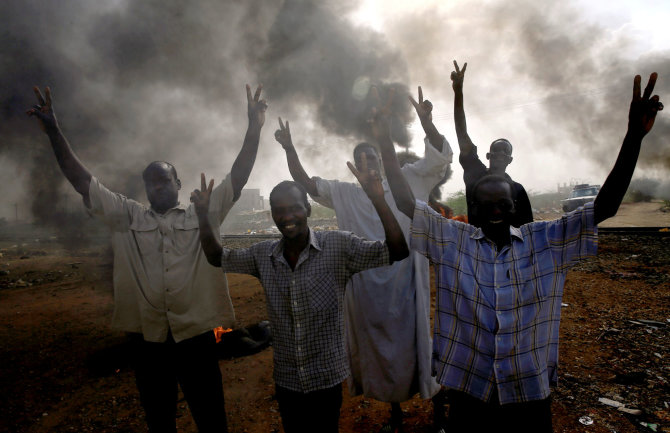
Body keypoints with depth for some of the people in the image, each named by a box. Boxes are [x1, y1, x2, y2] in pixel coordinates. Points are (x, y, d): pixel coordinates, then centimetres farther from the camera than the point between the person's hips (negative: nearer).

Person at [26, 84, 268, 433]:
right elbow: (84, 182, 4)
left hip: (196, 337, -2)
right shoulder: (128, 217, 8)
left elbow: (237, 178, -5)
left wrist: (254, 128, -15)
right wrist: (54, 133, -5)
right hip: (146, 339, 2)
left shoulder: (203, 214, 3)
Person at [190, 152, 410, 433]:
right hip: (285, 381, 4)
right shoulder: (263, 255, -4)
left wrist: (377, 199, -35)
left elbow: (397, 251, -22)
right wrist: (202, 214, -5)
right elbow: (217, 257, 9)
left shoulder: (339, 247, -17)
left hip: (327, 379, -3)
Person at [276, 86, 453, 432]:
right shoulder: (345, 193, 8)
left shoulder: (406, 179, 4)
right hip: (367, 287, 3)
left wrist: (425, 120, -19)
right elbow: (306, 184, 4)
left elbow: (440, 155, -4)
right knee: (377, 349, 15)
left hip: (405, 283, -2)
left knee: (417, 344, 6)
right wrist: (290, 150, -7)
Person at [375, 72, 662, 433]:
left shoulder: (547, 241, -2)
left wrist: (634, 136, -17)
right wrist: (385, 138, -18)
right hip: (468, 390, -1)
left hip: (531, 393, 1)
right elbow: (406, 203, -11)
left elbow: (604, 207, -7)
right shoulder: (452, 241, -6)